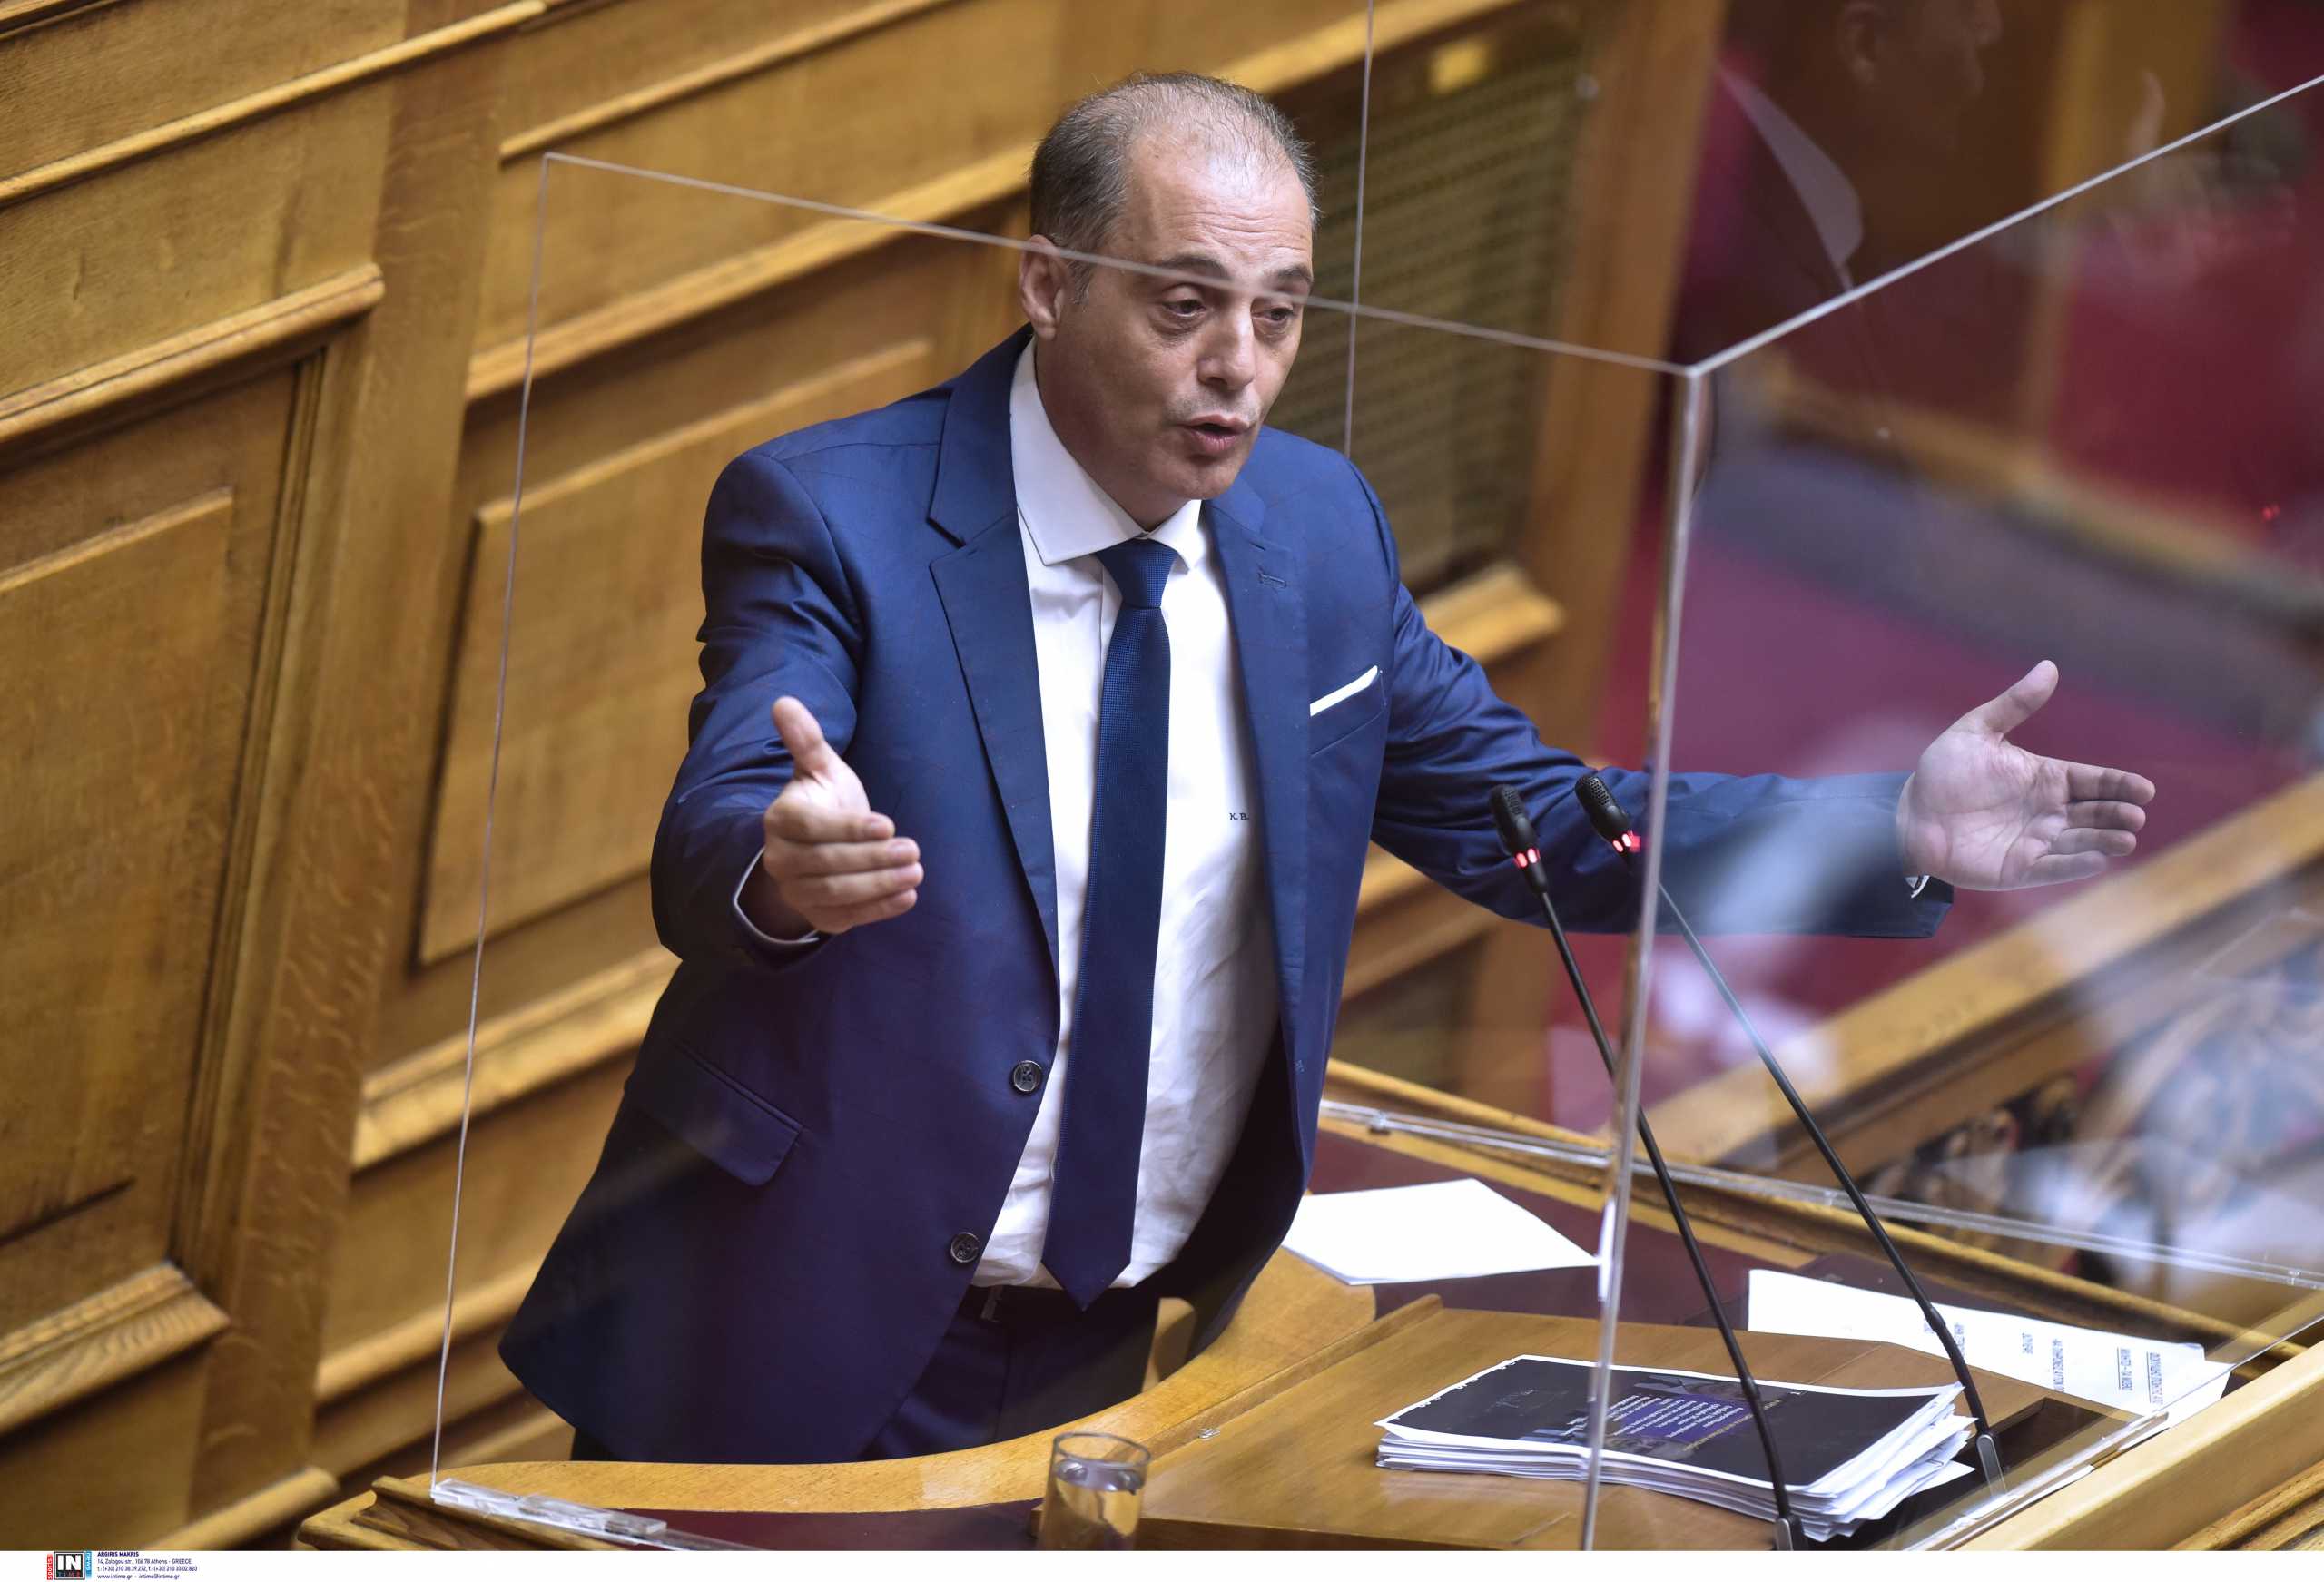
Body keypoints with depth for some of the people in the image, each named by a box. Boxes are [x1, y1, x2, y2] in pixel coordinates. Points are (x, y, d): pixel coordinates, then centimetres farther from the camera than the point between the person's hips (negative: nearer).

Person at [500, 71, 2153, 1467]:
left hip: (1108, 1362, 5)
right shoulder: (828, 514, -14)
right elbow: (710, 843, -28)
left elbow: (1526, 814, 10)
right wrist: (782, 868, -54)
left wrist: (1896, 832, -2)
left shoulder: (1319, 527, 4)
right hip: (815, 1341, -5)